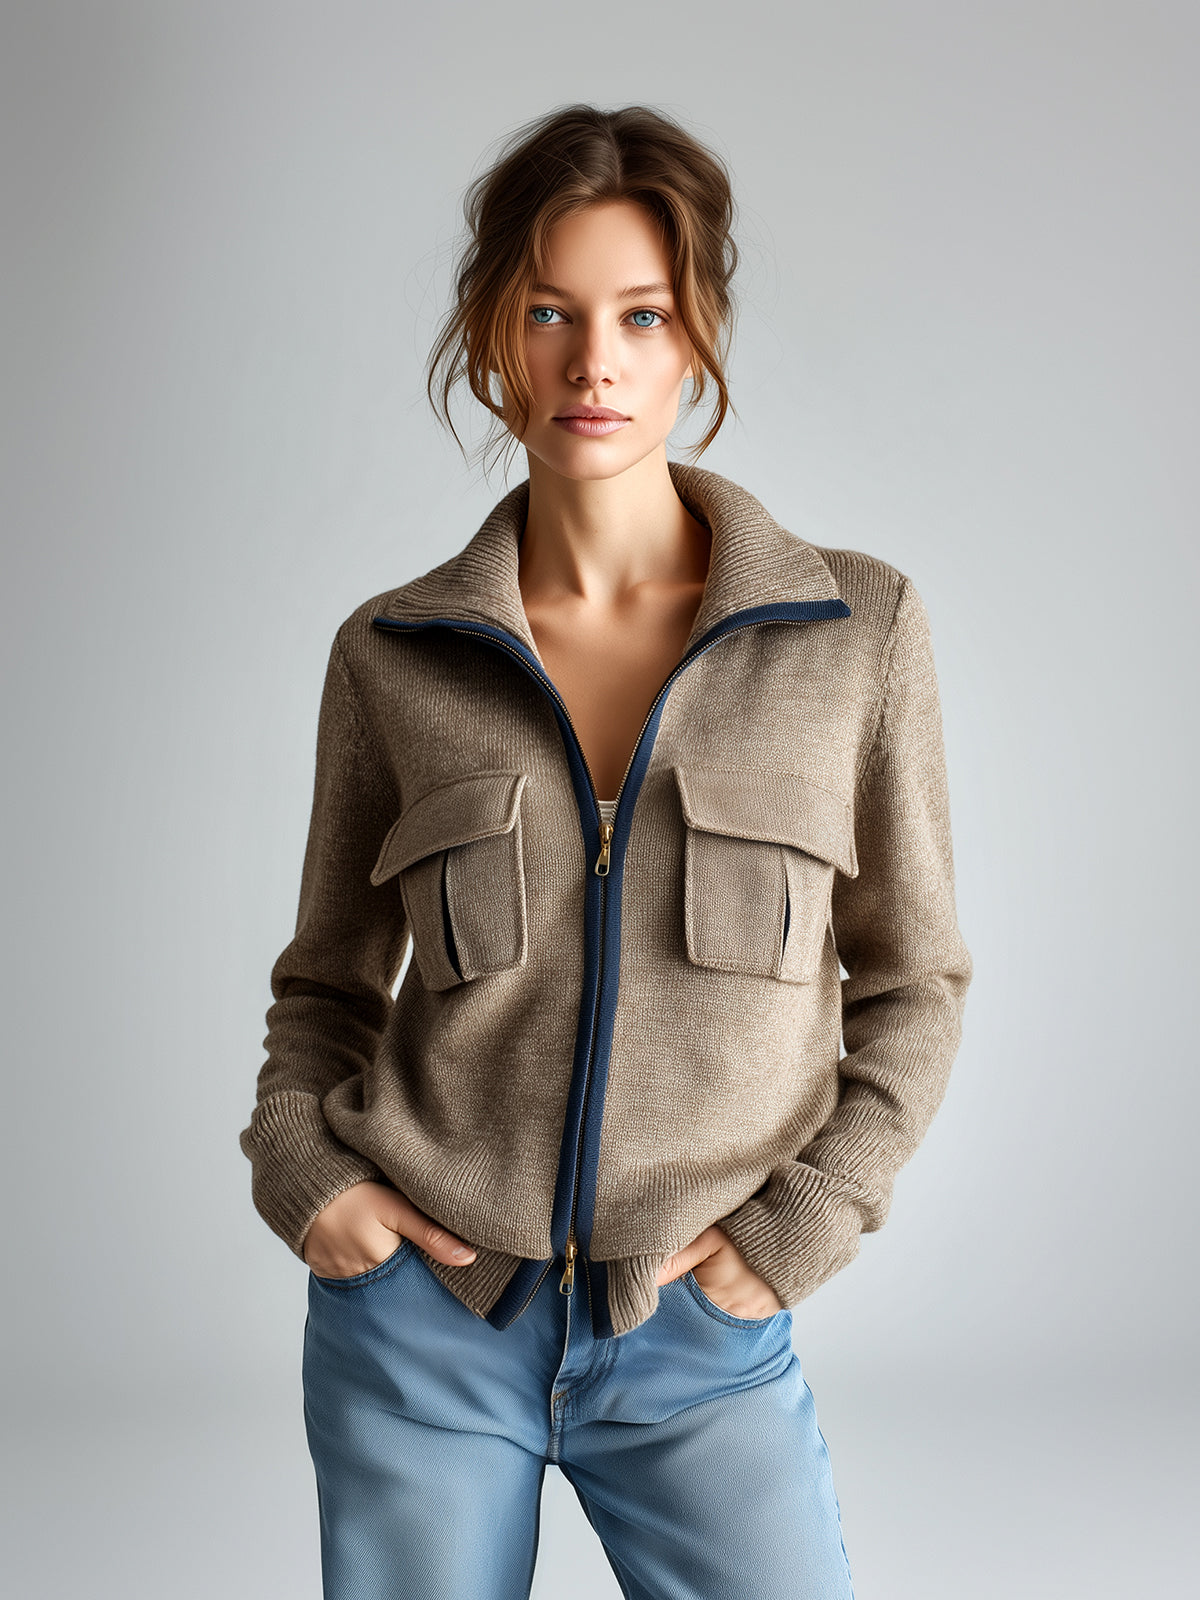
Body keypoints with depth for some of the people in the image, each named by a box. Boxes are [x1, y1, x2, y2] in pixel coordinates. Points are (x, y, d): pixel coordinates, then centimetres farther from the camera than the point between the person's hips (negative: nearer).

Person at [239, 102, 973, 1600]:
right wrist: (298, 1163, -6)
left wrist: (802, 1220, -5)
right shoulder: (390, 654, -1)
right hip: (419, 1316, 1)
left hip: (700, 1339, 0)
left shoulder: (858, 630, -4)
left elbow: (913, 983, 4)